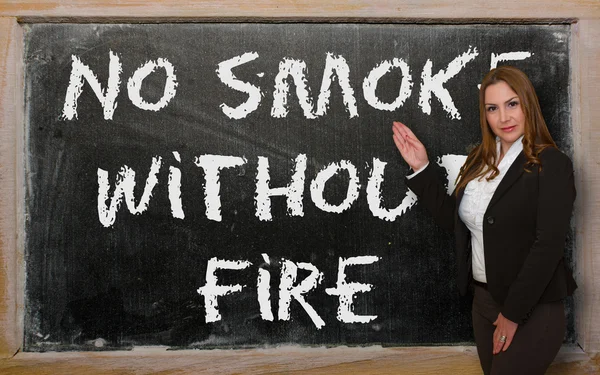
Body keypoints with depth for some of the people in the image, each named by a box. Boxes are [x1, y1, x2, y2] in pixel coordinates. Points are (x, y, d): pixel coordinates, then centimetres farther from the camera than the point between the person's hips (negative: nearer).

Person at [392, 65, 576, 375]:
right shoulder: (479, 161, 6)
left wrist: (513, 313, -16)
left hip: (532, 309, -6)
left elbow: (548, 246, -18)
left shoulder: (552, 165, -14)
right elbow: (452, 219, 10)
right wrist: (421, 169, 2)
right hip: (483, 300, 6)